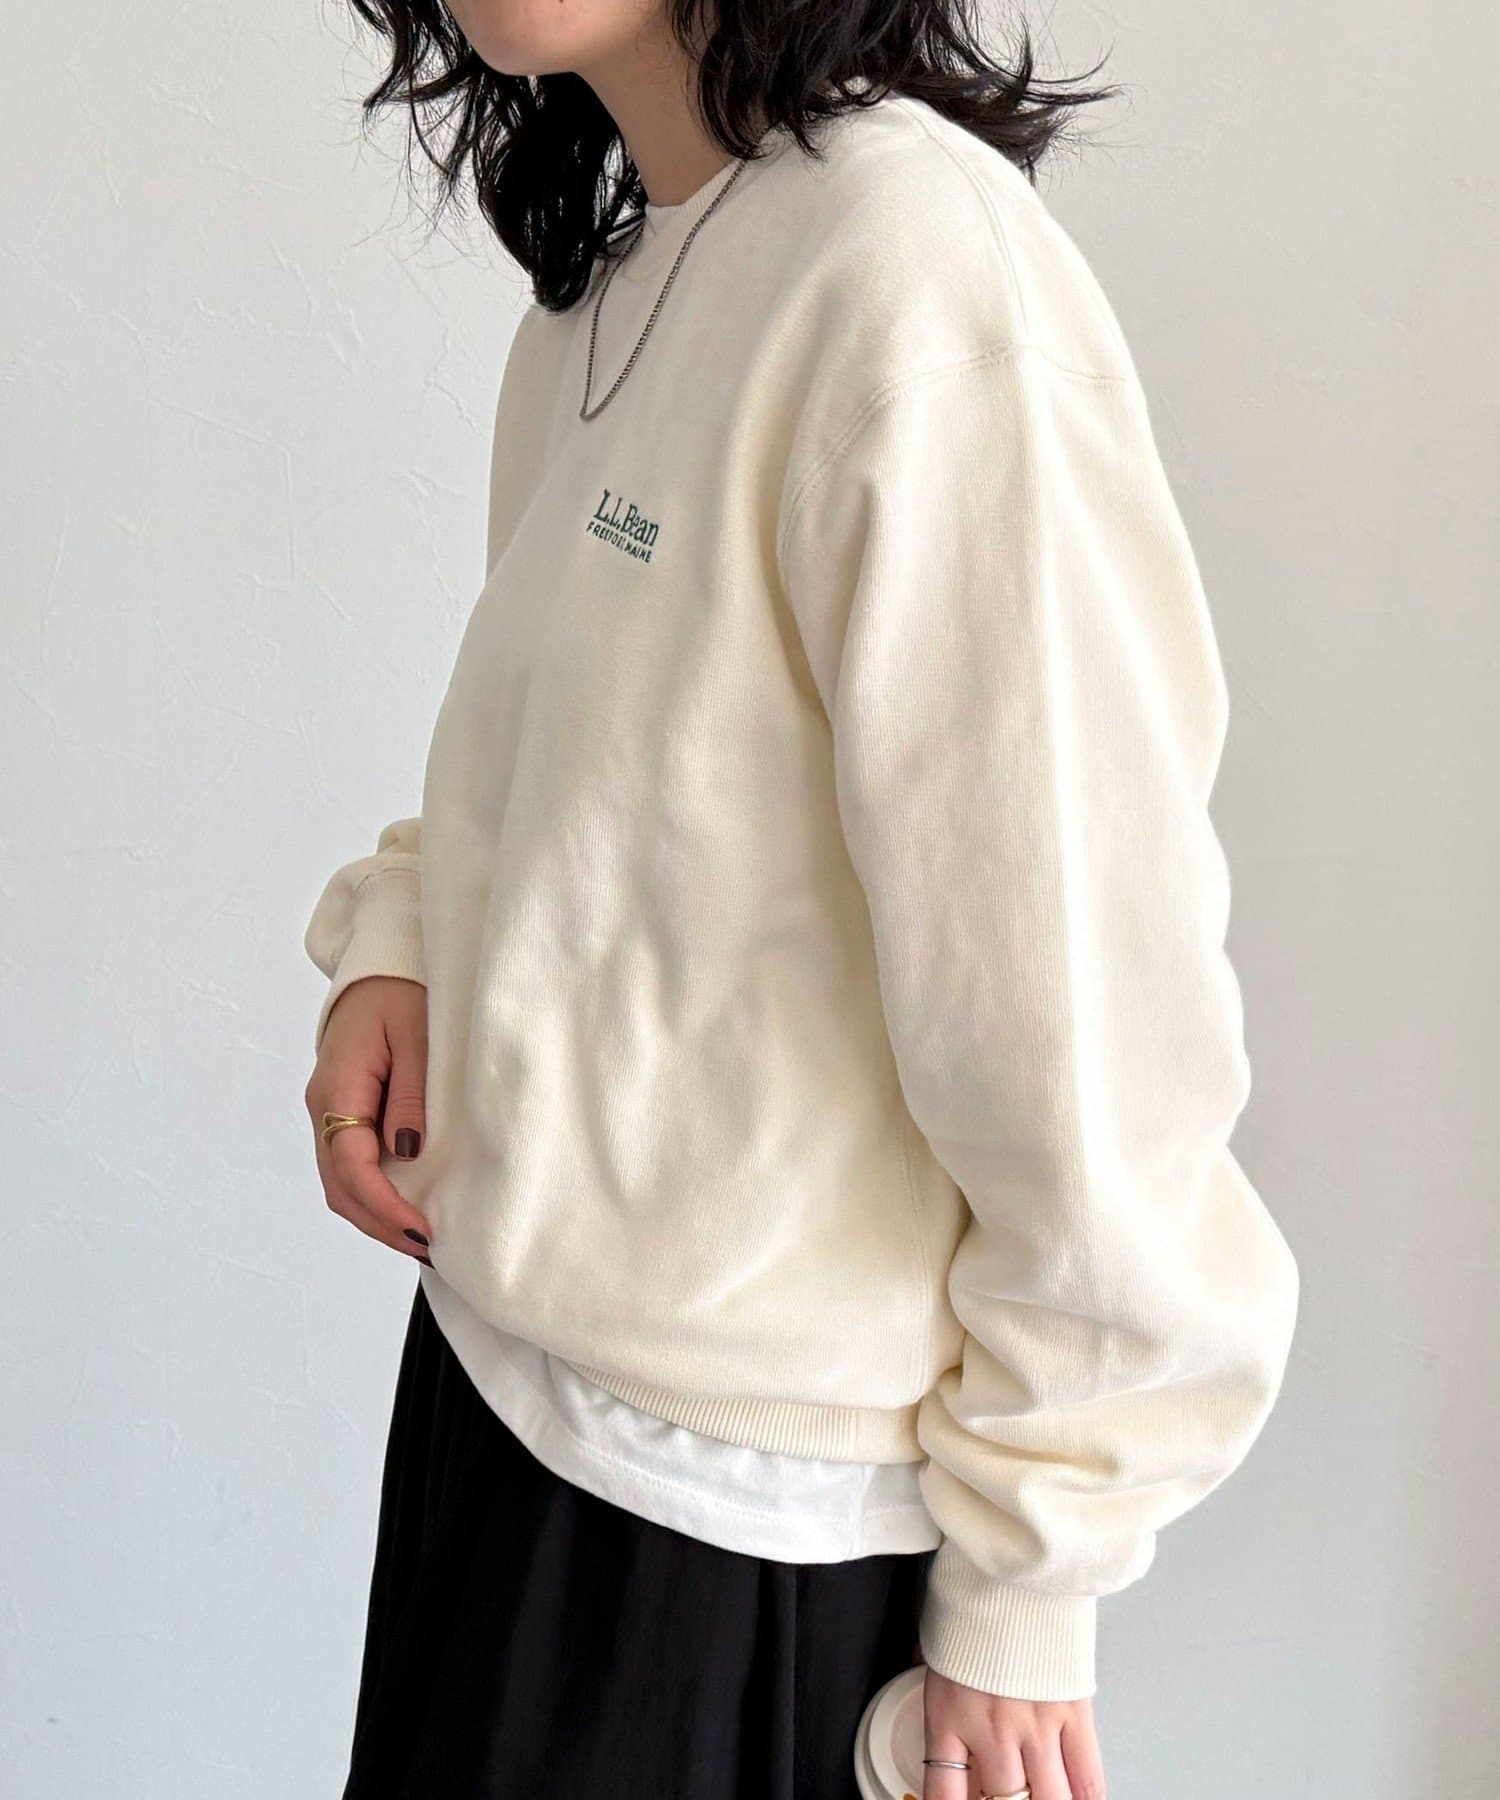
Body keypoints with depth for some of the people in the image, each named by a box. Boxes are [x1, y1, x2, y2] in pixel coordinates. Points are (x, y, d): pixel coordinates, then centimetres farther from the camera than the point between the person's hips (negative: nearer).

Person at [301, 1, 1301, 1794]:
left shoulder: (912, 259, -22)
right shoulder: (600, 285, 5)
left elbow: (1081, 988, -22)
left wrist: (1029, 1593, -14)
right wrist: (403, 938, -2)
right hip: (508, 1362, 8)